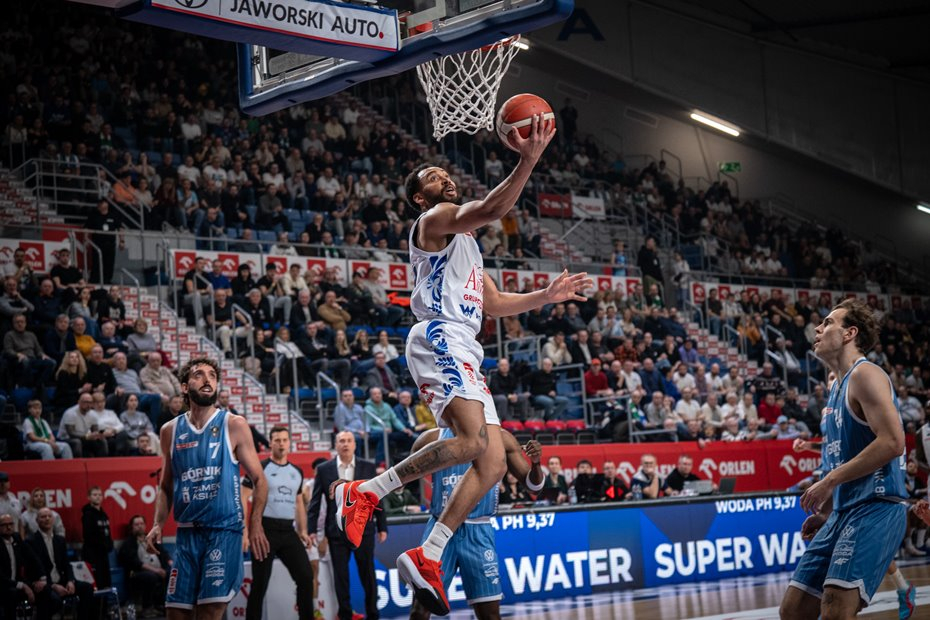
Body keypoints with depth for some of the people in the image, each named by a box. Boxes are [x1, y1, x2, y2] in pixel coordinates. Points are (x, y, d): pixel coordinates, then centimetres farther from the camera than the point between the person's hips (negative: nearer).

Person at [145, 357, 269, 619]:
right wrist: (158, 525, 2)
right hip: (186, 532, 4)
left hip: (225, 530, -3)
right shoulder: (171, 430, 9)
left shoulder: (234, 425, 0)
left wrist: (255, 525, -11)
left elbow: (259, 480, 1)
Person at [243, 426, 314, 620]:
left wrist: (303, 530, 14)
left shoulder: (297, 472, 14)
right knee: (260, 582, -1)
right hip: (265, 530, -5)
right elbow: (242, 499, -7)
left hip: (288, 531, 5)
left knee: (306, 576, -1)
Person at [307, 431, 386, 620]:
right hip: (336, 531, 0)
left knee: (368, 574, 5)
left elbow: (376, 498, 5)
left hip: (363, 529, 0)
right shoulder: (324, 469, 2)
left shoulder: (368, 467, 3)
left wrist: (382, 527, 4)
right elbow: (315, 501, 3)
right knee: (340, 576, 4)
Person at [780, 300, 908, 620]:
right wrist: (825, 511, 19)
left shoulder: (865, 374, -8)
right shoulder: (837, 386, 21)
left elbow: (892, 442, -20)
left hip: (875, 507, -10)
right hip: (842, 512, 10)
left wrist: (829, 482, -18)